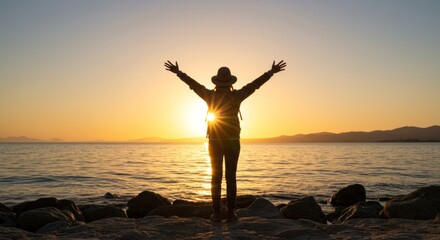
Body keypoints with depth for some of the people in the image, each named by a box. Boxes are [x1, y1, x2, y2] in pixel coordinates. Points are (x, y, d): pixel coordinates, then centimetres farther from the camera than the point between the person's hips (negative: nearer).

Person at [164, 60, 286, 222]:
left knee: (216, 178, 3)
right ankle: (230, 213, 1)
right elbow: (255, 84, 0)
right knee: (231, 178, 1)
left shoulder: (210, 95, -4)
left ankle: (217, 213, 2)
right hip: (232, 142, -1)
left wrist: (178, 72, 20)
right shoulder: (236, 96, -6)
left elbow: (193, 84, 7)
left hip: (215, 142, 1)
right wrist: (271, 72, 10)